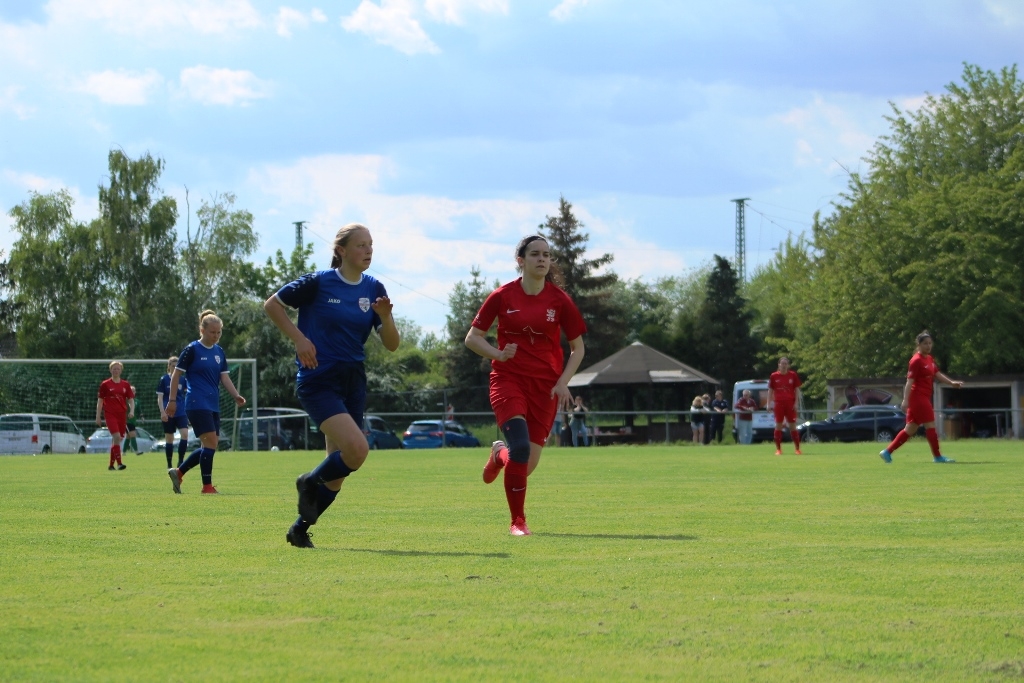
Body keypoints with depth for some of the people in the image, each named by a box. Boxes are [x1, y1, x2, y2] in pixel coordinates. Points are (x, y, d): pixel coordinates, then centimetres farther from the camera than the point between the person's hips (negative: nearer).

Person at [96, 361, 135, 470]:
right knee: (116, 437, -19)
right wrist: (98, 417, 1)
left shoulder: (125, 385, 10)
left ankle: (111, 464, 19)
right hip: (110, 414, -4)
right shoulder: (105, 384, 1)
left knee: (116, 440, 8)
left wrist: (132, 411, -8)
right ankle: (119, 463, -22)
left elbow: (131, 399, 11)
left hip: (122, 414, 4)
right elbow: (100, 401, 3)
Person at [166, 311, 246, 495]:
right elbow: (176, 374, -3)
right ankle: (207, 486, -8)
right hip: (197, 404, -8)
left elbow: (224, 377, 12)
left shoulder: (219, 352, 13)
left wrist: (236, 396, -3)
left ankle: (178, 472, 21)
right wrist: (172, 400, -6)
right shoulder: (192, 350, -6)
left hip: (213, 406, 8)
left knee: (209, 446, 7)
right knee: (211, 442, -14)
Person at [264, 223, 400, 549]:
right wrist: (299, 338, -10)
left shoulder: (373, 290, 6)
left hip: (353, 383, 6)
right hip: (318, 380, -6)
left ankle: (300, 528, 24)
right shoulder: (318, 283, -8)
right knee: (357, 448, -24)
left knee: (339, 468, 7)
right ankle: (309, 483, 5)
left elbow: (391, 345, 5)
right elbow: (272, 305, 1)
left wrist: (386, 318, -15)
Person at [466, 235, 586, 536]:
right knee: (521, 446, -23)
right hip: (508, 379, -2)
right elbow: (473, 338, 3)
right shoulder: (503, 296, -2)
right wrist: (498, 353, -16)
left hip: (546, 385, 2)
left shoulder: (559, 300, 0)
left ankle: (500, 453, 37)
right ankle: (517, 521, -5)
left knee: (527, 465, -2)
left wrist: (563, 382, -5)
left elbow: (577, 347, 8)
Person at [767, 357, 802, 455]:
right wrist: (769, 403, 2)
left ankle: (797, 448, 5)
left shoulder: (793, 375, 4)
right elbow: (770, 390, 9)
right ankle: (778, 449, 7)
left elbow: (797, 390, 7)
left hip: (790, 404, 0)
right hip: (778, 404, 0)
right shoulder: (774, 376, 5)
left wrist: (796, 403, -2)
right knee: (778, 426, 1)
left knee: (793, 426, 0)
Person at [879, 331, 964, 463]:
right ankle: (937, 456, 2)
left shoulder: (929, 359, 14)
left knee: (910, 430, 10)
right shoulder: (917, 360, -13)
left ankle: (887, 452, 13)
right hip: (918, 397, -9)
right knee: (930, 425, -5)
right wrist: (906, 400, -23)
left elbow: (937, 374, 23)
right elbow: (910, 381, -18)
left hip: (924, 398, 9)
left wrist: (952, 383, 13)